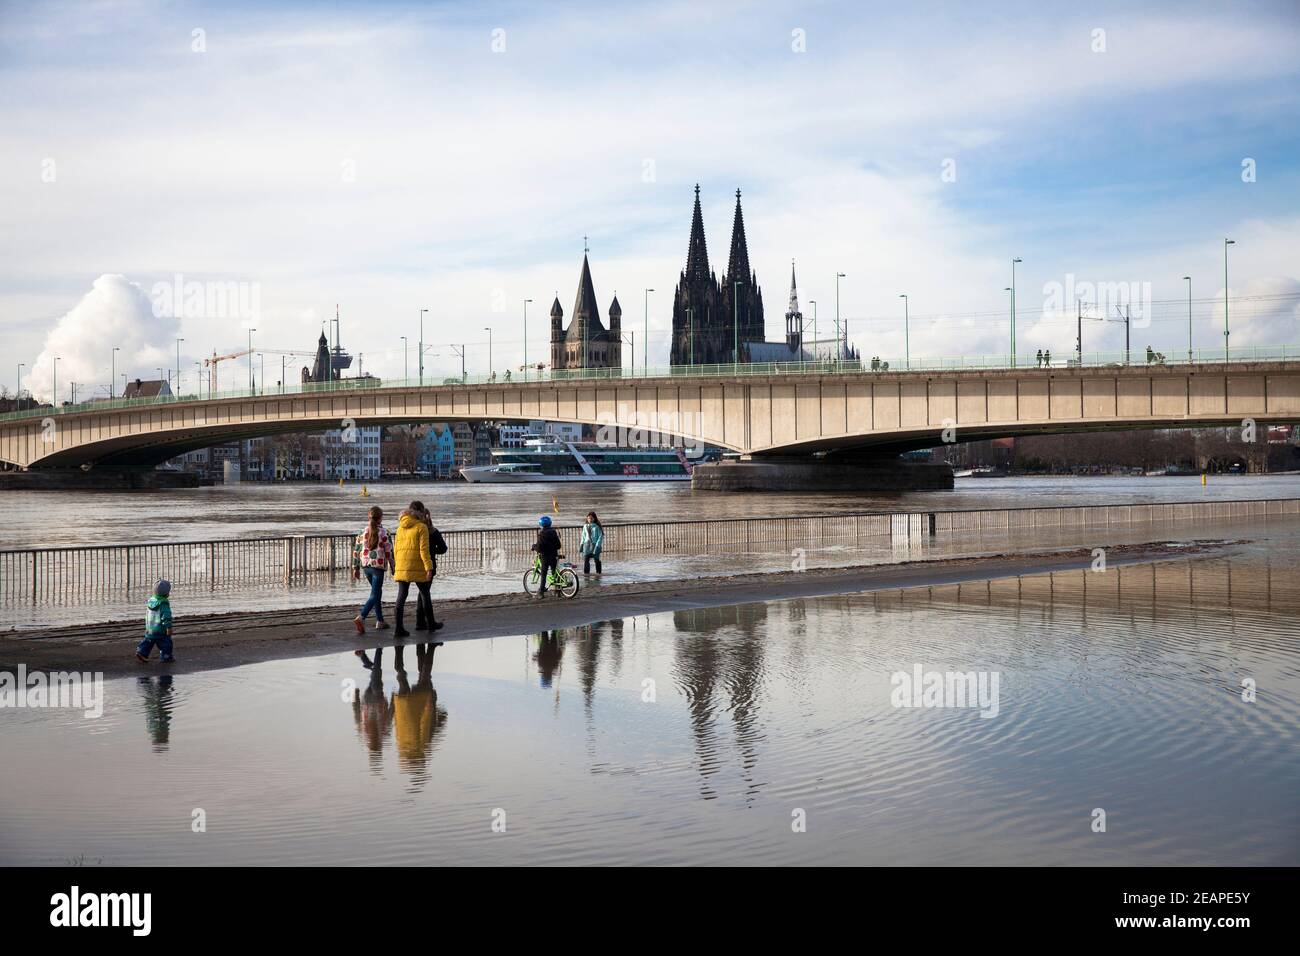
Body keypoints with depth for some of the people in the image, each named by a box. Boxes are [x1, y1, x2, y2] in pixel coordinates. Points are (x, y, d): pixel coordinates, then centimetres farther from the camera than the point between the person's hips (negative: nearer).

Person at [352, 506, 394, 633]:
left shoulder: (363, 531, 4)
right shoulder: (384, 533, -9)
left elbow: (356, 550, 6)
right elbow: (389, 552, -8)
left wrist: (355, 568, 14)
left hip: (365, 565, 6)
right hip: (378, 566, -5)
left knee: (377, 591, 20)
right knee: (374, 595, -3)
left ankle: (380, 621, 24)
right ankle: (361, 618, -22)